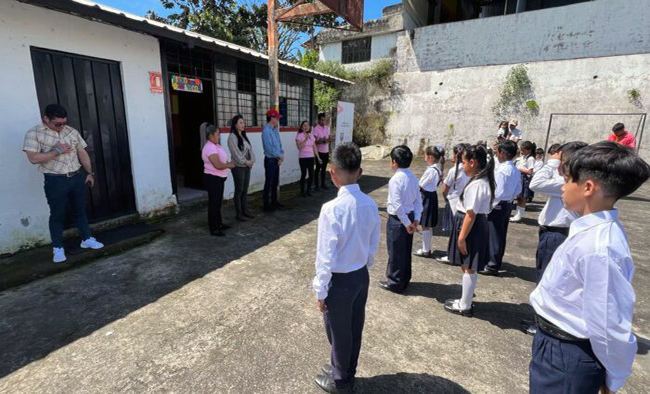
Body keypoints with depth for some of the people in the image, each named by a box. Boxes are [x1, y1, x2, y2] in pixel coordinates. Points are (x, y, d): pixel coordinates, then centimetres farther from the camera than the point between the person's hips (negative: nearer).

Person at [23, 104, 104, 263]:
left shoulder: (72, 131, 5)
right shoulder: (34, 133, -7)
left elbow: (82, 153, 10)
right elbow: (33, 158, -16)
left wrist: (89, 172, 6)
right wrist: (57, 150, -18)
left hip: (77, 177, 4)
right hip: (55, 181, -4)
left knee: (80, 210, 15)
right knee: (57, 215, 6)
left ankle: (86, 239, 27)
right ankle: (57, 247, 19)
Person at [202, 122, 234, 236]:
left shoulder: (215, 145, 11)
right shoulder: (210, 148, -21)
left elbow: (222, 160, 22)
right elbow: (218, 165, -28)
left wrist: (228, 163, 2)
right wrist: (229, 165, -11)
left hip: (218, 178, 10)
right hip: (213, 178, -10)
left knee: (218, 202, 19)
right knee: (213, 203, -2)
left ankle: (219, 223, 32)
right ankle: (213, 229, 7)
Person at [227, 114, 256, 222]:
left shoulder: (244, 136, 13)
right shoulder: (232, 137, -11)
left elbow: (250, 149, 9)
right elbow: (236, 153, -17)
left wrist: (252, 160, -7)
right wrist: (246, 162, -11)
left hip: (247, 167, 7)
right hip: (238, 167, -7)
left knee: (245, 190, 12)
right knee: (239, 190, 0)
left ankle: (245, 211, 21)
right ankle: (239, 213, 8)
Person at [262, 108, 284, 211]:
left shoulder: (275, 130, 9)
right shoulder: (266, 131, -16)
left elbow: (279, 144, 12)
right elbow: (269, 148, -20)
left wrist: (281, 156, -3)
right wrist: (280, 156, -9)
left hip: (277, 160, 8)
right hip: (270, 160, -8)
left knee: (275, 182, 15)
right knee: (268, 183, -1)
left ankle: (274, 202, 28)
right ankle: (267, 205, 8)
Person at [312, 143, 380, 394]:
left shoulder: (332, 209, -28)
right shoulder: (370, 204, -7)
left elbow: (326, 257, -21)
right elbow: (374, 245, 4)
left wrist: (321, 290, -8)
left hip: (340, 281, -6)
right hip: (362, 276, 7)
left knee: (339, 333, 17)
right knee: (354, 329, 25)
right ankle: (346, 371, 49)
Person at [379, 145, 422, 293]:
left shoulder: (395, 179, -20)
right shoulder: (413, 177, 4)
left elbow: (397, 205, -24)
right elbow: (418, 200, 5)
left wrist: (406, 222, -17)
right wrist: (416, 218, 3)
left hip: (398, 219, -8)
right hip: (409, 217, 8)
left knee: (395, 252, 7)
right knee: (405, 251, 19)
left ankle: (395, 283, 21)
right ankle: (404, 280, 34)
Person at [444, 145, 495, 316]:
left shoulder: (476, 184, -22)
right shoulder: (482, 180, 10)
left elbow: (471, 214, -24)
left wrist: (462, 237, -20)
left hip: (471, 229, -10)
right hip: (476, 226, 10)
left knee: (468, 268, 3)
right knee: (467, 267, 20)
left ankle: (464, 306, 19)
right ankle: (465, 300, 34)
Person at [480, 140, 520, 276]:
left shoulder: (501, 170, -19)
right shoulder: (515, 170, 8)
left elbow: (498, 192, -23)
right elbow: (518, 190, 13)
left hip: (498, 205, -9)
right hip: (508, 204, 9)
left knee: (494, 235, -1)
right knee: (501, 235, 17)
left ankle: (492, 266, 6)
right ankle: (497, 262, 30)